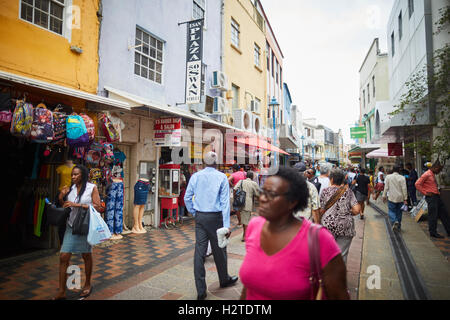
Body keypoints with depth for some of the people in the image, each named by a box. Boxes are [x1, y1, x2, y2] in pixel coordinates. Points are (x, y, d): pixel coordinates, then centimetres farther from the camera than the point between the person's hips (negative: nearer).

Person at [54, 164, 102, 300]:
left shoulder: (92, 187, -5)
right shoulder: (71, 188, 9)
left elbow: (98, 207, -13)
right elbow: (65, 207, 17)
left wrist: (78, 204, -18)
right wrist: (61, 198, -2)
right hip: (71, 226, 4)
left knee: (86, 256, 11)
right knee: (63, 257, -1)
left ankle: (87, 285, 30)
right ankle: (61, 291, 11)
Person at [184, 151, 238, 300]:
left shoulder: (195, 176, 3)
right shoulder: (221, 177, -7)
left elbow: (187, 197, 5)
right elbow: (225, 202, -10)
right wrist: (226, 226, -9)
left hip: (200, 217, 3)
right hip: (215, 217, -3)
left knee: (199, 252, 6)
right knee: (219, 250, 14)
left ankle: (201, 291, 12)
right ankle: (224, 280, 35)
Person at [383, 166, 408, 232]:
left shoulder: (388, 177, -3)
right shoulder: (402, 178, -3)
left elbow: (386, 187, -2)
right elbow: (404, 189, -4)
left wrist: (384, 196, 5)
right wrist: (405, 199, -1)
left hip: (391, 198, -1)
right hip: (400, 198, 1)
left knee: (391, 211, 4)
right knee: (399, 212, 12)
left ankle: (394, 221, -23)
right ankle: (398, 227, 19)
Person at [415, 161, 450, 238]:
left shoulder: (433, 175, 16)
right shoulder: (426, 175, -13)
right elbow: (417, 184, -19)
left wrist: (438, 192, 14)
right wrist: (425, 193, -15)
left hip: (437, 196, 10)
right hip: (431, 197, -9)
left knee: (444, 214, 13)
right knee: (433, 215, -4)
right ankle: (433, 232, 6)